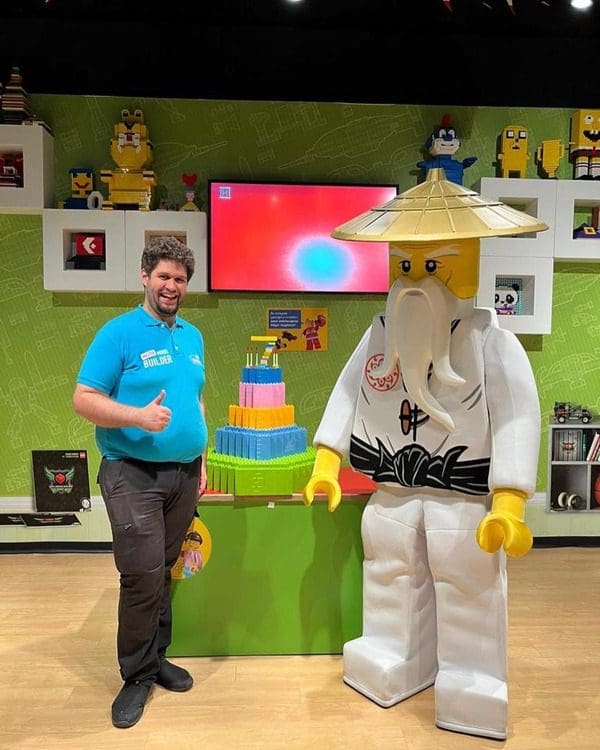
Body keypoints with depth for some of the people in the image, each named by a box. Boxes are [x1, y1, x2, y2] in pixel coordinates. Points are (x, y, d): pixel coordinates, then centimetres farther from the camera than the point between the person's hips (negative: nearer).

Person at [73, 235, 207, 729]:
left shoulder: (193, 337, 12)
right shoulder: (119, 333, -7)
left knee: (164, 572, 15)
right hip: (133, 474, -5)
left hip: (183, 474, 5)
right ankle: (137, 675, 18)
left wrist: (201, 462, 14)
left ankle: (157, 658, 33)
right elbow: (84, 400, -11)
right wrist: (138, 416, -26)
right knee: (143, 576, -4)